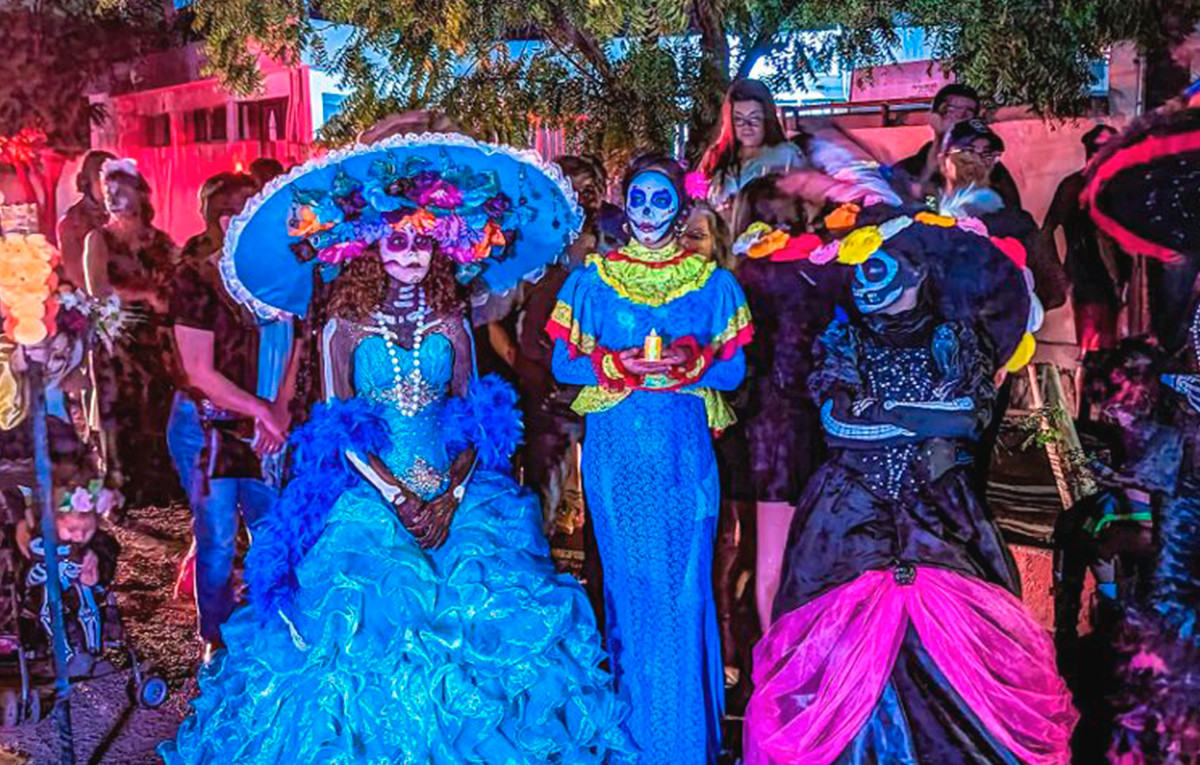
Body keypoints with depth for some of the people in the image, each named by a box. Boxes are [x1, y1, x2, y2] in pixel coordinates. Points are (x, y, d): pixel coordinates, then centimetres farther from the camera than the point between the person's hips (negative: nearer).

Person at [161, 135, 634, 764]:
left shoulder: (452, 324, 8)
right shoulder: (344, 326, 3)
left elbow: (475, 420, 5)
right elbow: (337, 429, -1)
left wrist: (451, 495, -11)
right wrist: (399, 497, -12)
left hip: (457, 493, 2)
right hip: (368, 498, -1)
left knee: (481, 619, -10)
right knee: (367, 624, -12)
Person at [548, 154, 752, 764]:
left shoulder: (712, 283, 5)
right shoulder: (592, 280, 5)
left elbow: (734, 370, 4)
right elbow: (564, 365, 5)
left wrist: (693, 362, -15)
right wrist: (616, 365, -12)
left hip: (683, 449, 0)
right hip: (615, 448, 0)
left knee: (685, 584, 3)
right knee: (629, 580, 6)